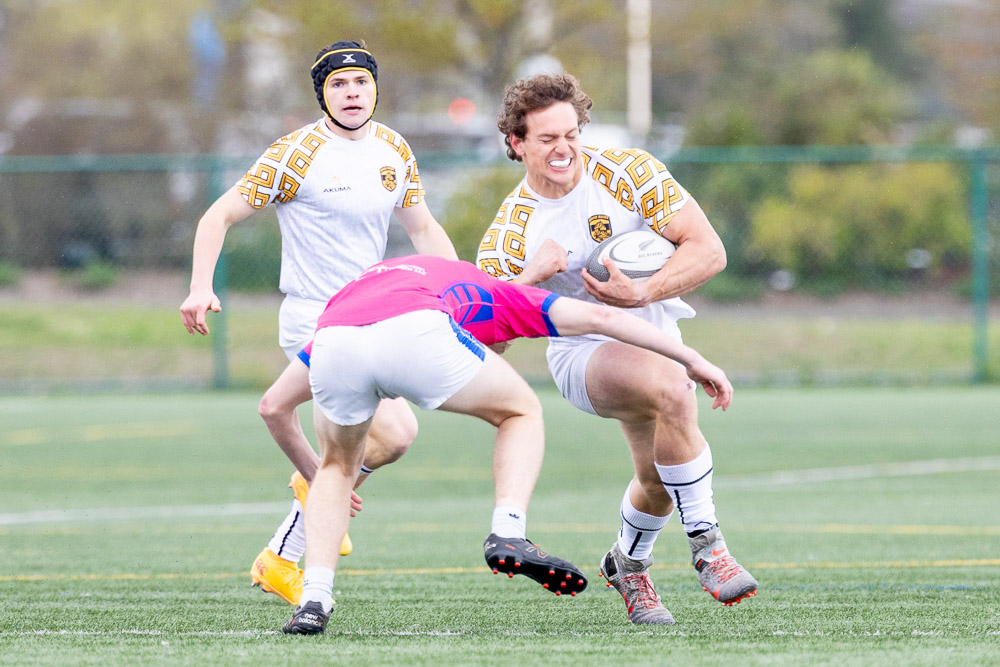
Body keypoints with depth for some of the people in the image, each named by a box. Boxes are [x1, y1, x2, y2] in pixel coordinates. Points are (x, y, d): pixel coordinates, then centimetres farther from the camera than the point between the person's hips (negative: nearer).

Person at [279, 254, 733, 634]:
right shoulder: (490, 297, 39)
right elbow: (599, 316, 32)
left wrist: (310, 470, 60)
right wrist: (692, 360, 38)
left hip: (331, 344, 3)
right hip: (417, 332, -3)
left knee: (338, 468, 31)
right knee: (522, 413, 25)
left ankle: (314, 600, 13)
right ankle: (508, 536, 6)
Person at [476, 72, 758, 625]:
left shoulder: (628, 174, -12)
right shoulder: (508, 234, -12)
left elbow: (709, 251, -16)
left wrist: (643, 294, -30)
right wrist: (530, 278, -29)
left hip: (655, 338, 3)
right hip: (582, 349, -3)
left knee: (660, 480, 1)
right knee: (671, 387, -33)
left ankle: (628, 565, 36)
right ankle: (706, 543, -23)